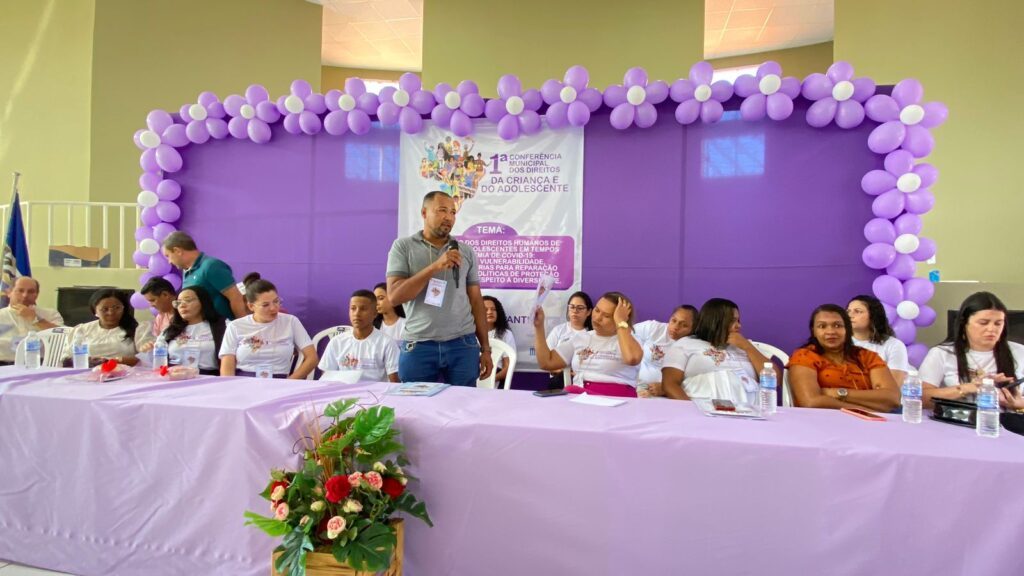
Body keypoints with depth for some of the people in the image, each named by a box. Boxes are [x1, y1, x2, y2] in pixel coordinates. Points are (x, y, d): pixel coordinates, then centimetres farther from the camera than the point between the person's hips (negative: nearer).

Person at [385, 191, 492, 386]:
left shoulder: (466, 251, 9)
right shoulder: (403, 247, 2)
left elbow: (476, 300, 10)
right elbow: (394, 296, -10)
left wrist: (485, 348, 7)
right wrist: (435, 266, -17)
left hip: (463, 345, 2)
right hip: (418, 346, -2)